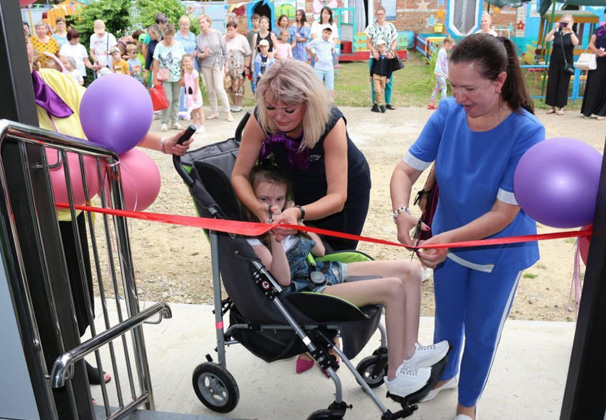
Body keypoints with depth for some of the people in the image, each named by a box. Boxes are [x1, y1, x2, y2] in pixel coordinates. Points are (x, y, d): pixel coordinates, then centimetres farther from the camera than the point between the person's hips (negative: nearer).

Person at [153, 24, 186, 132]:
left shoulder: (179, 45, 2)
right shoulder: (159, 46, -5)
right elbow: (156, 64, -4)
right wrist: (154, 78, -6)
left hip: (177, 77, 3)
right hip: (165, 78, -3)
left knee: (176, 99, 7)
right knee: (168, 99, -9)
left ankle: (174, 122, 16)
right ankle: (164, 122, 0)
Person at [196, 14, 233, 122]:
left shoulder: (217, 33, -2)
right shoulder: (198, 38, 3)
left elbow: (224, 49, 2)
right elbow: (198, 54, 4)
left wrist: (226, 65, 2)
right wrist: (203, 54, -20)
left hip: (217, 63, -3)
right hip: (205, 64, 3)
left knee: (219, 88, -11)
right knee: (210, 90, 7)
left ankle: (228, 112, -4)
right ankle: (214, 112, 18)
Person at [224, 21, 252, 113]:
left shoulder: (242, 39, 0)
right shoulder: (225, 39, 9)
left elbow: (248, 54, -2)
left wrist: (247, 66, -9)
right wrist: (226, 39, -10)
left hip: (239, 67, -4)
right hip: (228, 67, 4)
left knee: (238, 86, -3)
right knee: (229, 86, 5)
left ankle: (239, 105, 9)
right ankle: (234, 104, 20)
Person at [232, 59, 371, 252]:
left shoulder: (331, 123, -36)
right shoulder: (260, 120, -29)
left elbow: (337, 197, -38)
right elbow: (239, 175, -23)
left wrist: (299, 213, -57)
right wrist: (258, 209, -43)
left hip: (346, 189, -2)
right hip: (303, 188, 2)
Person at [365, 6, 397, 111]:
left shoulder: (391, 26, 6)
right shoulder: (372, 27, 1)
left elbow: (395, 41, 9)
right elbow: (368, 43, 1)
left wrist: (391, 50, -10)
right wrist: (374, 51, -15)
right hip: (375, 57, -2)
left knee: (388, 81, 4)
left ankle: (388, 103, 15)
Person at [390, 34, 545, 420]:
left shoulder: (527, 132, -27)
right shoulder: (448, 113, -17)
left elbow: (504, 213, -26)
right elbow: (407, 169, -13)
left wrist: (448, 238, -36)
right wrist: (402, 212, -31)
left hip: (498, 253, -3)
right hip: (447, 241, 4)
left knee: (481, 332, 16)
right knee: (447, 319, 25)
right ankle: (445, 374, 56)